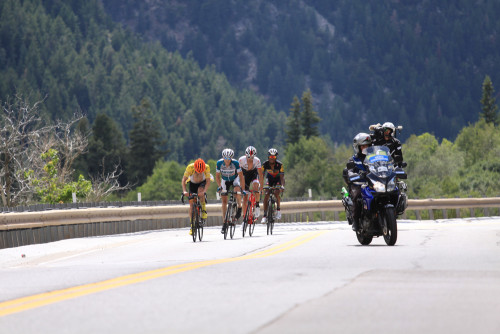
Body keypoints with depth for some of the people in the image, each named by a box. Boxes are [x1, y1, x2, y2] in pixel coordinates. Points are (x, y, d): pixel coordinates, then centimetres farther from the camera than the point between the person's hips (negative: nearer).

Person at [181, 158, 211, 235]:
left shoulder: (207, 167, -32)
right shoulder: (190, 167, -33)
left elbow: (208, 182, -31)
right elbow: (183, 180, -30)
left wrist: (204, 191, -48)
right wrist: (184, 191, -45)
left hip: (202, 182, -1)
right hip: (192, 183, 1)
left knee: (200, 191, -36)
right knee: (191, 204, -8)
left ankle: (204, 210, -15)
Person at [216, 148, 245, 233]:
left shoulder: (235, 163, -30)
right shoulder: (219, 163, -26)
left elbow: (241, 176, -23)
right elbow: (217, 176, -12)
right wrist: (219, 186, -24)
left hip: (234, 179, -2)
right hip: (225, 180, 2)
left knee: (237, 190, -34)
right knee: (224, 201, -4)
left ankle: (239, 208, -8)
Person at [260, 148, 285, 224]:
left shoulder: (279, 164, -28)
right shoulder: (265, 164, -24)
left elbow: (282, 176, -31)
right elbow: (262, 176, -24)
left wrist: (282, 186, -49)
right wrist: (261, 187, -35)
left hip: (278, 179, -2)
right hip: (269, 178, 2)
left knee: (276, 193, -26)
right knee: (266, 194, -15)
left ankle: (278, 210, -4)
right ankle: (265, 215, -12)